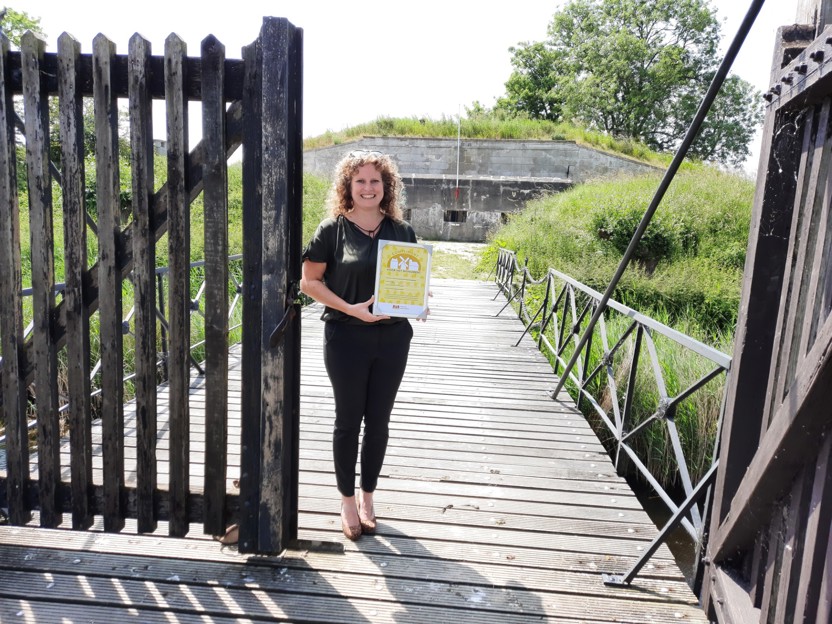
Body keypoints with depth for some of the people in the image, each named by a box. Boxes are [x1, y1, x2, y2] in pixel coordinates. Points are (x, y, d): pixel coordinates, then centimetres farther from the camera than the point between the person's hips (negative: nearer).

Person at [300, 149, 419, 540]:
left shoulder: (401, 231, 5)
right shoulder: (333, 229, -4)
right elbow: (309, 281, -5)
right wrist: (350, 308, -17)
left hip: (392, 337, 3)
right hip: (347, 337, -3)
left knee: (378, 420, 12)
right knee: (348, 420, 8)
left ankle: (368, 495, 31)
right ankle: (347, 501, 25)